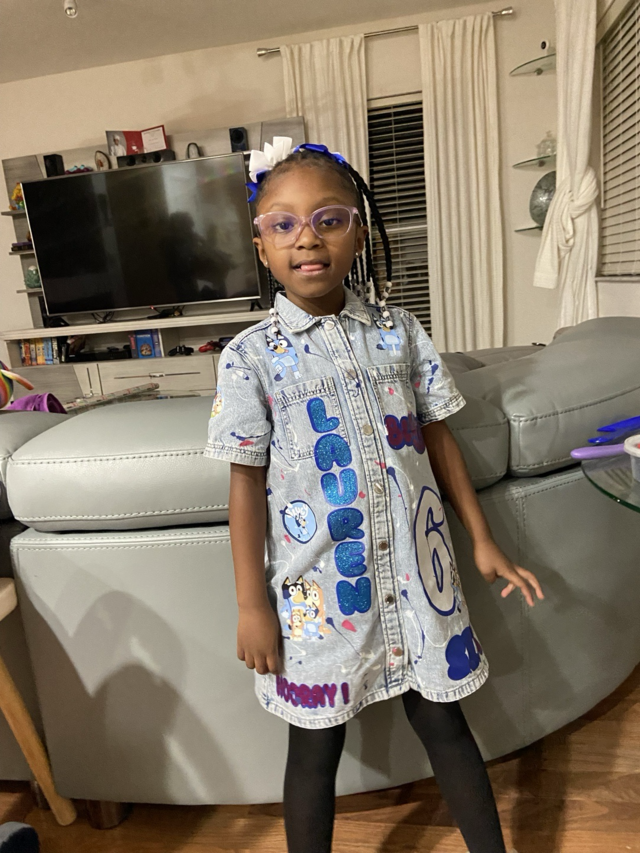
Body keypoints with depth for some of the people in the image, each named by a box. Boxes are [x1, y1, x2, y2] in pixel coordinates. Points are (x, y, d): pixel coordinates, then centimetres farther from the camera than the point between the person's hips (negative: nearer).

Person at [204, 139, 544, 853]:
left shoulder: (399, 329, 1)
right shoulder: (251, 355, -7)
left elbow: (437, 435, 6)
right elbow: (247, 481, -5)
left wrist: (482, 540, 8)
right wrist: (251, 605, -4)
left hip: (415, 568, 2)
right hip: (318, 583, -2)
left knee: (443, 721, 18)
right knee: (316, 744, 16)